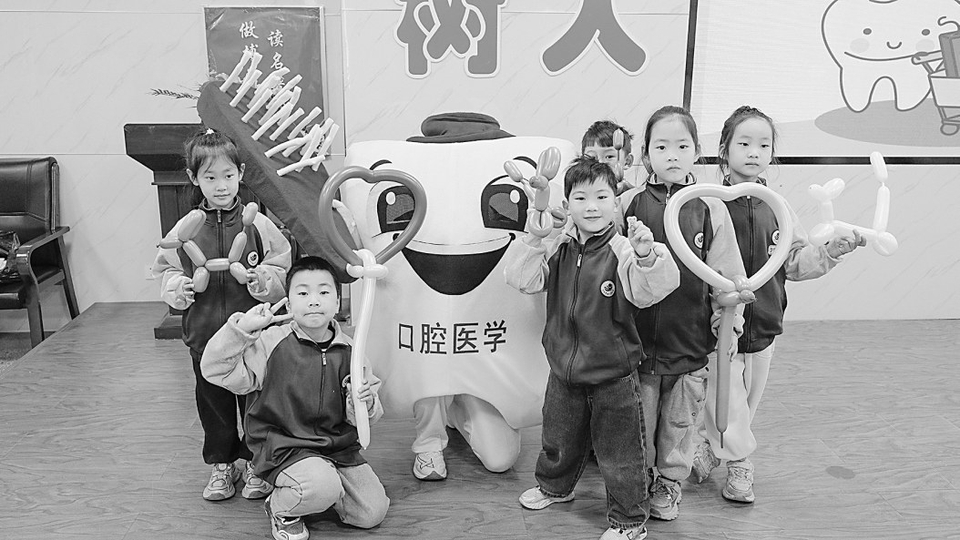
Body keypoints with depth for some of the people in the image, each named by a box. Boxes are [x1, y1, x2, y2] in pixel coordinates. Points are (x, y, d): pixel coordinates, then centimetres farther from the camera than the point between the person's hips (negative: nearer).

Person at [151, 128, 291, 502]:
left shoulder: (258, 225, -7)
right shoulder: (185, 229, 0)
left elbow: (284, 272, -3)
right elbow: (165, 270, 8)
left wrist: (263, 280, -22)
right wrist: (178, 287, -11)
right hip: (205, 334, 2)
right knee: (213, 401, 14)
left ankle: (254, 462, 29)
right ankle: (221, 464, 33)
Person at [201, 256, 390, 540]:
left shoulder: (349, 351, -2)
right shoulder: (271, 344, -12)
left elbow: (356, 419, 4)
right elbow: (214, 369, -15)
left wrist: (364, 402, -20)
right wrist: (241, 328, -25)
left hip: (339, 447, 5)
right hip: (284, 445, -4)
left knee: (373, 512, -1)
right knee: (323, 487, -32)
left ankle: (313, 494, 26)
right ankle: (281, 508, 4)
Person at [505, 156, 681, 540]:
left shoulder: (623, 251, -17)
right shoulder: (558, 249, -2)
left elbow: (647, 293, -27)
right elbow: (521, 279, -5)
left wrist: (647, 257, -44)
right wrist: (533, 241, -16)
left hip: (613, 376, -4)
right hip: (564, 369, 5)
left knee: (619, 452, 9)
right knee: (559, 437, 26)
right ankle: (554, 486, 53)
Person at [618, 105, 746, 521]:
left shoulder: (711, 210, -4)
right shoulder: (629, 203, -5)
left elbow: (728, 278, 0)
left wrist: (727, 327, 0)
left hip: (690, 341, 1)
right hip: (638, 338, 0)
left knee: (680, 419, 16)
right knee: (638, 418, 14)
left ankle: (669, 482, 38)